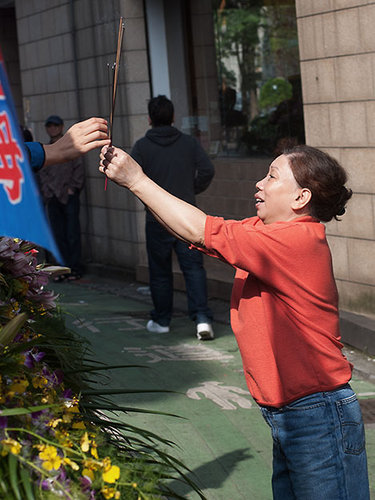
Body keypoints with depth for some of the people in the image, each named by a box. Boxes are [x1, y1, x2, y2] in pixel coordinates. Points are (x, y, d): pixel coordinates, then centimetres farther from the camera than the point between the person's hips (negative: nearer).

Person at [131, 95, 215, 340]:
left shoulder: (142, 146, -4)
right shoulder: (189, 142, 2)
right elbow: (207, 170, -5)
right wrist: (192, 190, 10)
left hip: (157, 218, -1)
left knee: (160, 271, 10)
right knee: (194, 267, 0)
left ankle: (162, 320, 20)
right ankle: (202, 318, -13)